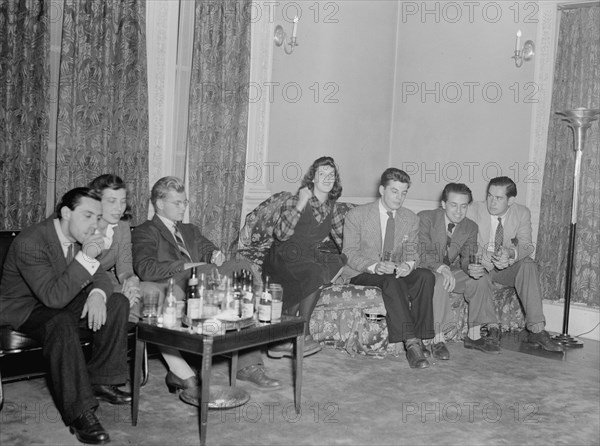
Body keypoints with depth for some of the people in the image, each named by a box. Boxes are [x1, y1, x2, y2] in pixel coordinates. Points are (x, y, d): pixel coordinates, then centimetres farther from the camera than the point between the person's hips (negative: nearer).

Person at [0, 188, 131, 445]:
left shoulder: (81, 237, -5)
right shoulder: (30, 243, -29)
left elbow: (99, 276, 2)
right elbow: (54, 297, -35)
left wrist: (97, 294, -22)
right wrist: (86, 257, -39)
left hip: (61, 303, 8)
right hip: (24, 309, -8)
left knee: (118, 303, -8)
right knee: (62, 324, -38)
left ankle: (100, 381, -2)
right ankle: (80, 412, -33)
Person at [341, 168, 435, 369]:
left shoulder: (411, 219, 9)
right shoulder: (357, 215, -4)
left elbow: (412, 252, 9)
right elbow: (349, 253, -8)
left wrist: (408, 264, -18)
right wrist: (375, 266, -27)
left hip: (397, 272, 4)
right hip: (361, 274, -4)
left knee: (426, 275, -26)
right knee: (391, 281, -36)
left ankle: (419, 337, -29)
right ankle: (411, 342, -38)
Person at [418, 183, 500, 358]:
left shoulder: (470, 227, 1)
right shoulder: (425, 218, -14)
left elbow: (467, 257, -5)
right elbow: (422, 253, -22)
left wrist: (472, 269, -31)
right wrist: (442, 269, -41)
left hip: (452, 271, 5)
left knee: (481, 279, -19)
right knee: (440, 281, -36)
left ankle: (474, 336, -8)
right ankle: (438, 341, -32)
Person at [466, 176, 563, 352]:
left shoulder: (522, 213, -3)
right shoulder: (474, 210, -10)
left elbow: (527, 245, -9)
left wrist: (511, 253, -33)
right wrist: (487, 258, -32)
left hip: (507, 268, 2)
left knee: (529, 265, -28)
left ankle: (536, 330, -32)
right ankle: (490, 328, -20)